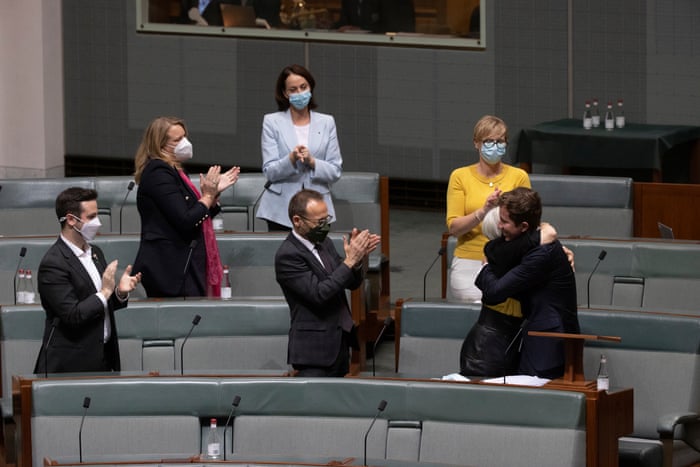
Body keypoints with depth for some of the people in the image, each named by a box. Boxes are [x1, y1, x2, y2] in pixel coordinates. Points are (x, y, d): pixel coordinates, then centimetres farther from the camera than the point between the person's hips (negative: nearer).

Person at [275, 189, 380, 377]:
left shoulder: (324, 243, 11)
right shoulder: (287, 255, -15)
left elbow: (352, 283, 13)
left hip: (338, 346, 8)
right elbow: (318, 294, -23)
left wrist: (359, 257, -8)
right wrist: (349, 261, -22)